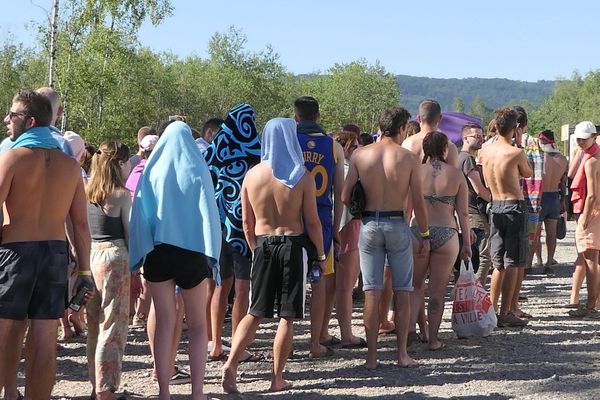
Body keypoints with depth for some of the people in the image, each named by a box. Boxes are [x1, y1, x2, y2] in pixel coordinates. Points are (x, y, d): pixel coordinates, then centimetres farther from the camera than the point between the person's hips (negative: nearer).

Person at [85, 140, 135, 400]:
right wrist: (136, 273, -1)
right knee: (112, 329, -2)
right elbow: (130, 235, -7)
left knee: (95, 327, 14)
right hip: (114, 257, -6)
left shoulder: (87, 191, 8)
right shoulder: (121, 194, -8)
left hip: (89, 255, 6)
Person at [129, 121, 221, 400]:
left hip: (157, 252, 2)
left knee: (165, 324, 9)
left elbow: (139, 214, 0)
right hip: (191, 252, -2)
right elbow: (208, 214, -7)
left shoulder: (152, 172, 1)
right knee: (198, 325, 9)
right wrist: (212, 256, -4)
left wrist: (138, 255, 4)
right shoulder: (196, 171, -4)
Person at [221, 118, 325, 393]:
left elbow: (247, 222, 5)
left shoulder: (252, 175, -1)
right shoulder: (302, 176, -9)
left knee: (255, 313, 12)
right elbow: (312, 222, -7)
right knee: (287, 316, 6)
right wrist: (320, 254, 5)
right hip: (293, 245, -3)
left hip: (263, 246, 3)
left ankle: (231, 364, -4)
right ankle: (277, 378, 10)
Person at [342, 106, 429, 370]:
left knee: (372, 293, 5)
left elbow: (345, 197, -1)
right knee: (402, 291, 9)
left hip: (369, 224, 2)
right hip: (397, 224, -1)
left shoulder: (359, 155, -2)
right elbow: (418, 202, -4)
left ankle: (372, 356, 6)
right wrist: (425, 235, 6)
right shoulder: (408, 158, -6)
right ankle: (402, 354, 11)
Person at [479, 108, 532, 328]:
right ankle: (505, 313, -2)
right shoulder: (516, 153, -14)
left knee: (498, 264, 15)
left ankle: (492, 310, 17)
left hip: (495, 207, 6)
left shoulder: (486, 150, 2)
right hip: (514, 206, -6)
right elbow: (528, 173, 6)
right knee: (512, 264, -1)